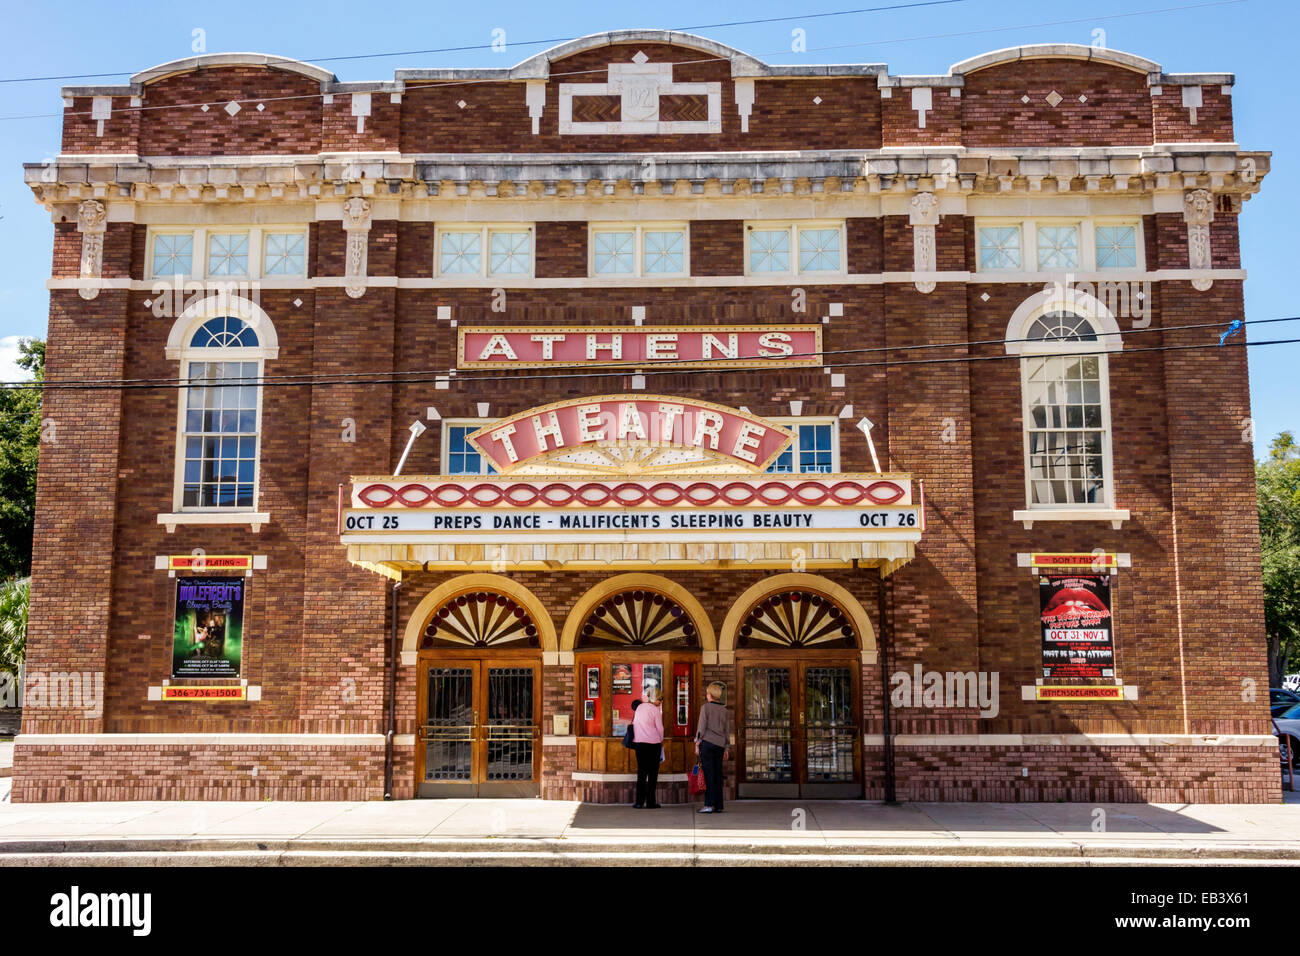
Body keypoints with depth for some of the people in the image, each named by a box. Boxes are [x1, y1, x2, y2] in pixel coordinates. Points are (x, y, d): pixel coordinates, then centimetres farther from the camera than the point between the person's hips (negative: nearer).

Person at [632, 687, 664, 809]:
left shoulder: (639, 708, 8)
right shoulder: (655, 709, -7)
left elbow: (634, 724, 12)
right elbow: (660, 728, -5)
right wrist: (661, 741, 11)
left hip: (639, 743, 5)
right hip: (653, 743, -5)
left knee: (641, 772, 8)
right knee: (653, 773, 3)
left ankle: (639, 802, 6)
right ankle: (650, 802, 3)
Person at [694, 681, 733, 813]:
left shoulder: (705, 707, -4)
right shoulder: (725, 710, 11)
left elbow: (701, 727, -7)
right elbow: (727, 731, 13)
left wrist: (697, 744, -2)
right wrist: (727, 749, 17)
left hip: (707, 742, -5)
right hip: (720, 744, 5)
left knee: (708, 774, -5)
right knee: (718, 774, 7)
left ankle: (709, 804, -9)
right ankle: (718, 805, 7)